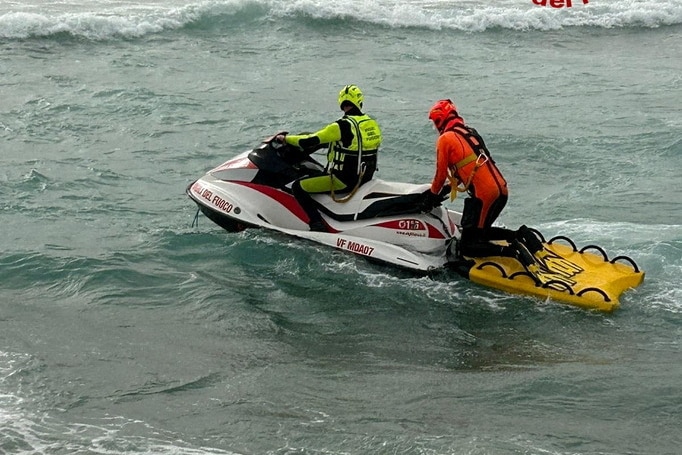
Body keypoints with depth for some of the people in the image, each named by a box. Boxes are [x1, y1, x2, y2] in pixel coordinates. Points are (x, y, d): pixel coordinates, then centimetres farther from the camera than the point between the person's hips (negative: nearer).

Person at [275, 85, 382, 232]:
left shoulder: (342, 126, -18)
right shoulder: (372, 124, 4)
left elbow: (309, 142, -17)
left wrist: (285, 138, -2)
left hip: (343, 179, -8)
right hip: (365, 178, 8)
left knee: (298, 187, -3)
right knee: (322, 174, 35)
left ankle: (317, 224, -12)